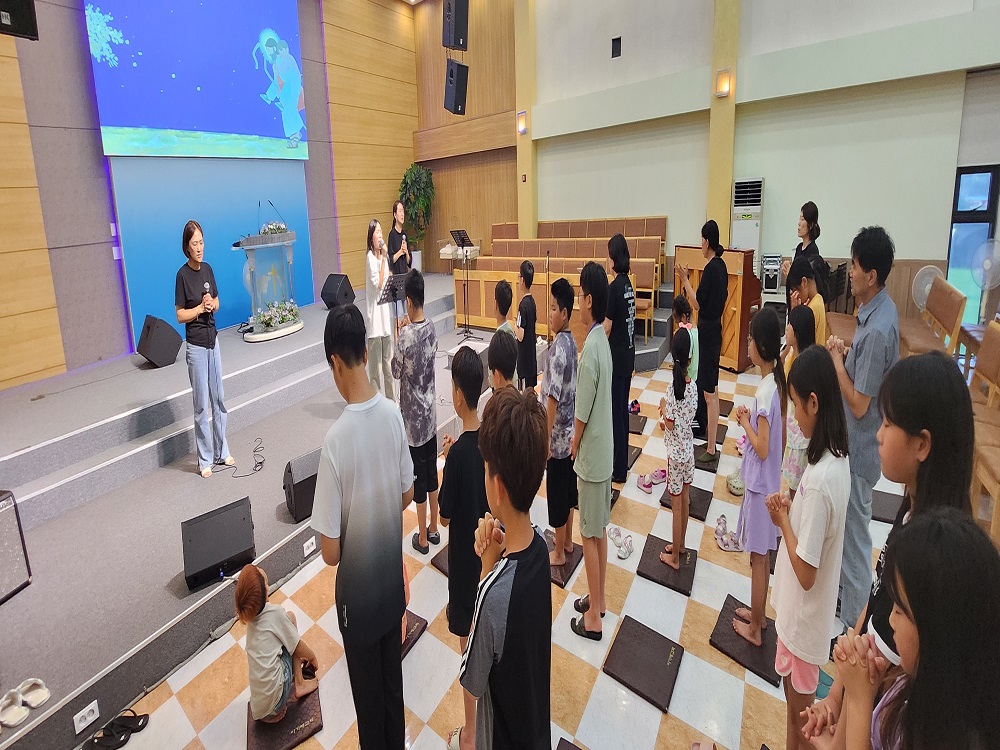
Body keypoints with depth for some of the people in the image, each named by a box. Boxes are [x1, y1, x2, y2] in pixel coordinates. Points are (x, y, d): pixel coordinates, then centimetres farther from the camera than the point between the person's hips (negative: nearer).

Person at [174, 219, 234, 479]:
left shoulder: (208, 269, 5)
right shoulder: (182, 274, -11)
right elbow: (180, 315, -9)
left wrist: (212, 304, -6)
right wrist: (200, 307, -19)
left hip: (213, 340, 6)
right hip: (196, 345, -6)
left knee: (219, 400, 12)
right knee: (201, 405, 1)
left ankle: (222, 452, 23)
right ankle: (205, 459, 12)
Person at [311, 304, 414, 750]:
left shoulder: (336, 439, -29)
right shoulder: (394, 414, -13)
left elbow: (330, 553, -21)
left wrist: (339, 536, -1)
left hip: (358, 593, -5)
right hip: (393, 580, 5)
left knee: (368, 697, 20)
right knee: (393, 684, 27)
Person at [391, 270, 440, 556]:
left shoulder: (405, 336, -21)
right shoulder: (431, 329, -2)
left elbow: (396, 372, -7)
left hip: (413, 419, -6)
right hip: (430, 414, 6)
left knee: (419, 479, 6)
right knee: (432, 473, 18)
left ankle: (422, 538, 21)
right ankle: (434, 528, 33)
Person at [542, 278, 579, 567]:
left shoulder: (558, 347, -23)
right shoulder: (571, 342, 5)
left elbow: (553, 397, -25)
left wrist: (546, 438, -20)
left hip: (558, 435, -9)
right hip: (571, 431, 9)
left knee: (556, 492, 6)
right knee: (568, 489, 20)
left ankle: (559, 552, 22)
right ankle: (568, 541, 36)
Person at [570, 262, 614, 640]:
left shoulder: (590, 348, -24)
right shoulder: (603, 340, 4)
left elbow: (583, 411, -19)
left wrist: (573, 444, -2)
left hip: (591, 453, -9)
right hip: (605, 448, 9)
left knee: (590, 533, 4)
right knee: (600, 529, 19)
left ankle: (594, 617, 19)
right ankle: (598, 599, 36)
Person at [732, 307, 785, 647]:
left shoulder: (765, 389, -26)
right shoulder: (778, 381, 1)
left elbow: (762, 449, -24)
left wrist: (745, 422, -12)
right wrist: (753, 418, 4)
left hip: (760, 483, -9)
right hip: (771, 481, 9)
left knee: (758, 558, 7)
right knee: (763, 555, 22)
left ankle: (754, 628, 24)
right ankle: (759, 613, 39)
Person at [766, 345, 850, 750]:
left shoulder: (818, 480, -32)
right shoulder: (839, 458, -4)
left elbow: (806, 572, -26)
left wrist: (783, 520, -15)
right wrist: (793, 510, -5)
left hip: (804, 618, -8)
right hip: (813, 612, 8)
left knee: (799, 710, 16)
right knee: (795, 703, 27)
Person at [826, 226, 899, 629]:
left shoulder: (877, 330, -29)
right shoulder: (879, 308, 1)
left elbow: (858, 403, -25)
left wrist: (837, 361, -16)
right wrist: (848, 353, -2)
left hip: (860, 445, -9)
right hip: (856, 438, 9)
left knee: (853, 525, 8)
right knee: (849, 519, 25)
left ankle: (853, 614, 27)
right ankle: (848, 582, 45)